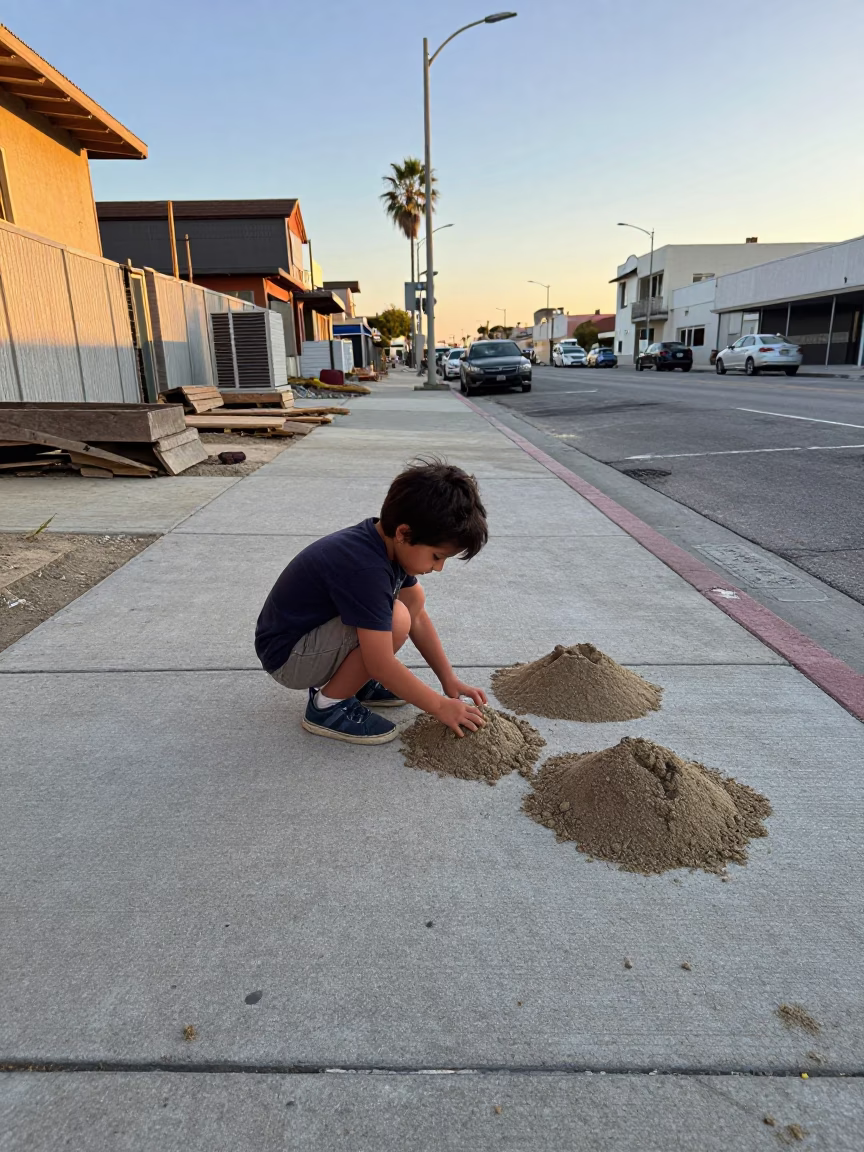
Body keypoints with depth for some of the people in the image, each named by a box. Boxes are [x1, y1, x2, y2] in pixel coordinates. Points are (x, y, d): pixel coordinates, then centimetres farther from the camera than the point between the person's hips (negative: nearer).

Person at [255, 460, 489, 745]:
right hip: (287, 657, -9)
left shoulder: (388, 544, -6)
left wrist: (448, 679, 4)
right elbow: (382, 666, -29)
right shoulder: (365, 568, -33)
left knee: (414, 597, 4)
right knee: (395, 620, -28)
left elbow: (417, 616, 5)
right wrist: (439, 706, -17)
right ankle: (327, 707, -9)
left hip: (315, 630, 9)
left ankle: (353, 682, 11)